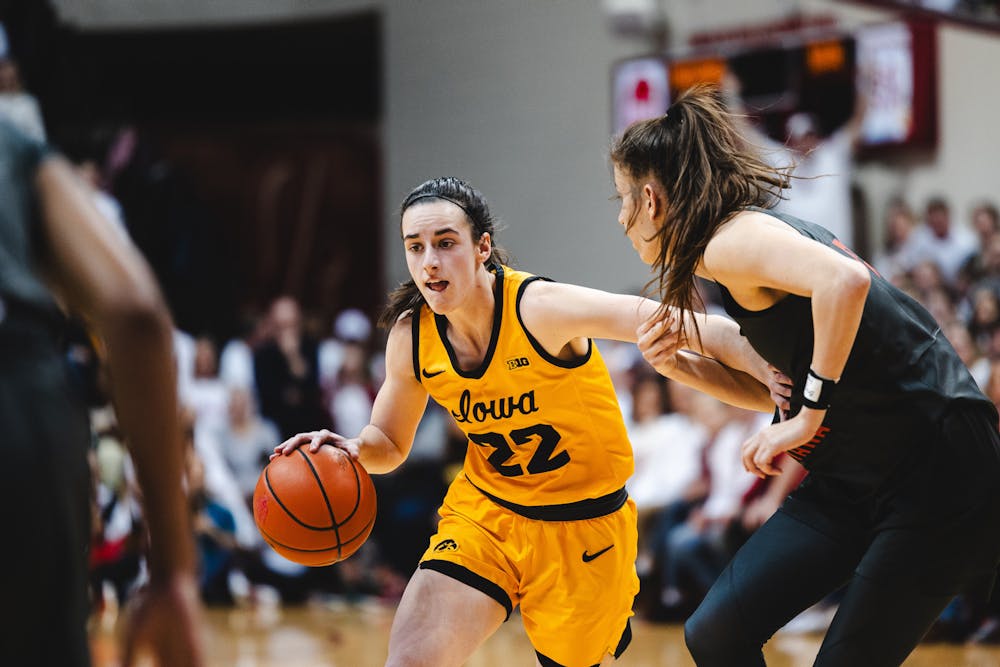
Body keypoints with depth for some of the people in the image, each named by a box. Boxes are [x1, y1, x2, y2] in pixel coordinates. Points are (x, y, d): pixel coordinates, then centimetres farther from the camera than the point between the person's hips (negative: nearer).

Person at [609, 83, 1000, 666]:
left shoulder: (731, 240, -14)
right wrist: (682, 365, 6)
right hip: (855, 479, 9)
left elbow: (845, 281, -34)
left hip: (937, 471, -9)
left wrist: (809, 412, -25)